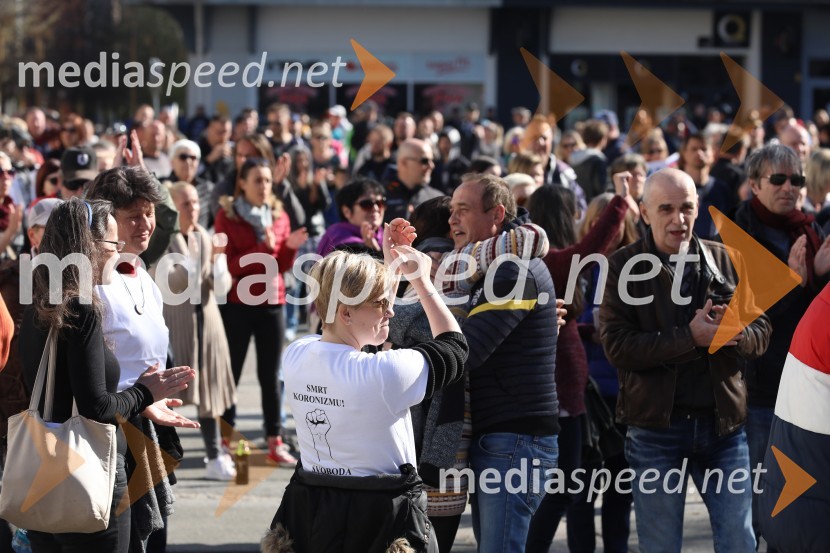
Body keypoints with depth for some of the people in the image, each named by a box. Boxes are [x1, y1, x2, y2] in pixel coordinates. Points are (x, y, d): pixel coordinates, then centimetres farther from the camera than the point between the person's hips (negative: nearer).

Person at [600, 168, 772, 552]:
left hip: (723, 423, 2)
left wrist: (735, 333, -17)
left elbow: (760, 331, 7)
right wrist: (690, 337, -21)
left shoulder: (725, 260, 6)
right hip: (656, 426, -2)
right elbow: (616, 346, -13)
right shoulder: (624, 267, -3)